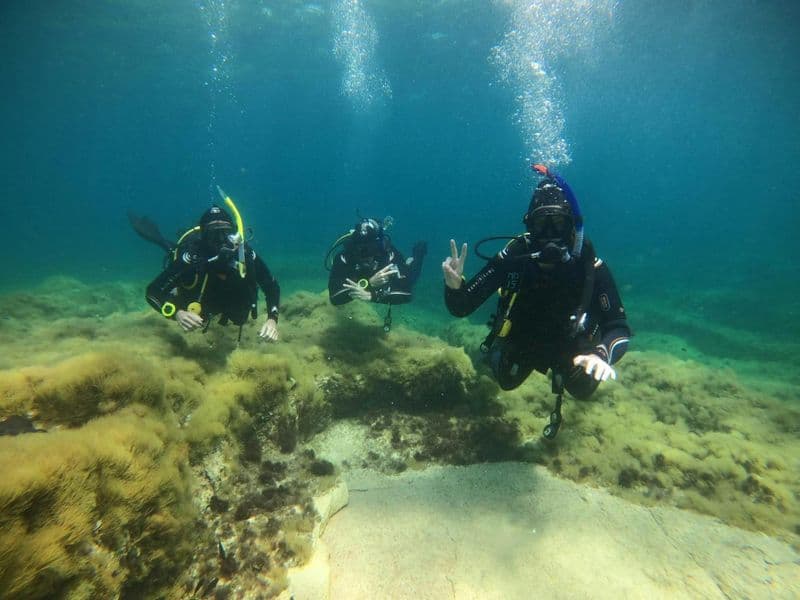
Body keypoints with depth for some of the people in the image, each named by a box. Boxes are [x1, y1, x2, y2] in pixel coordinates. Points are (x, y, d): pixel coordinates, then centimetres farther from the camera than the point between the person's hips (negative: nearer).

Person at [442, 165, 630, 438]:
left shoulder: (590, 265, -30)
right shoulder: (513, 256, -30)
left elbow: (619, 327, -28)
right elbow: (461, 308, -30)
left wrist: (602, 354, -50)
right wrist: (454, 286, -52)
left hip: (568, 345, 0)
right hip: (521, 340, 1)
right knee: (506, 382, 22)